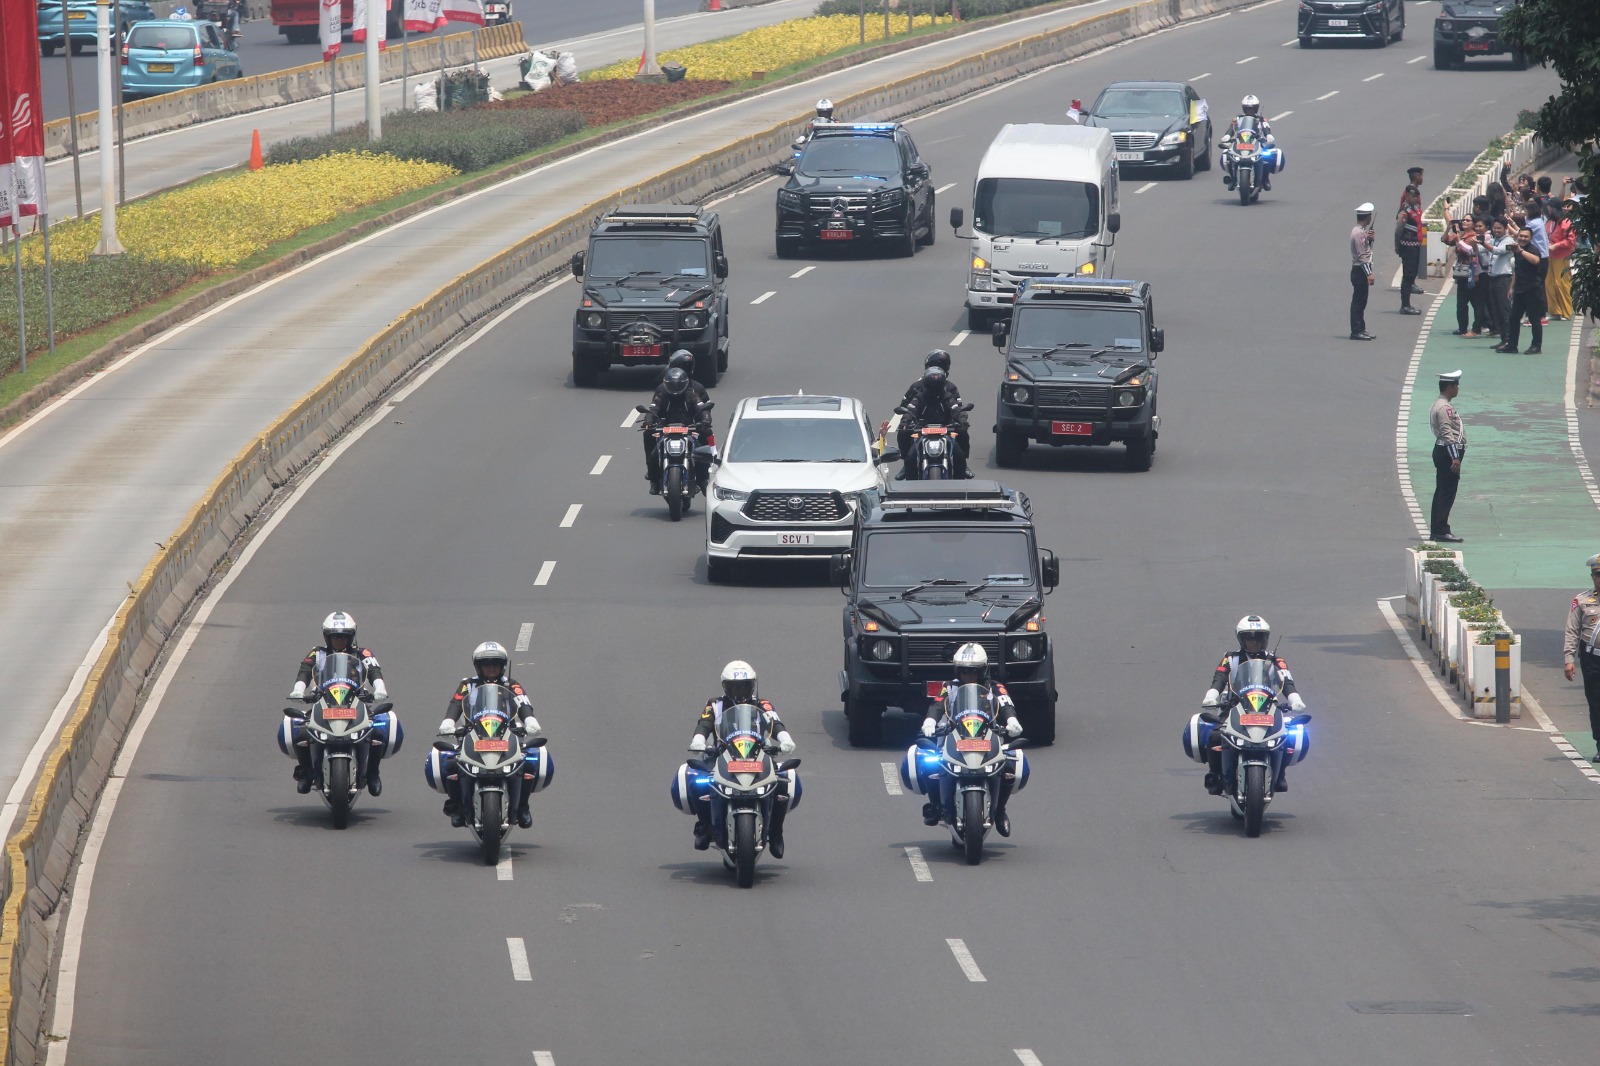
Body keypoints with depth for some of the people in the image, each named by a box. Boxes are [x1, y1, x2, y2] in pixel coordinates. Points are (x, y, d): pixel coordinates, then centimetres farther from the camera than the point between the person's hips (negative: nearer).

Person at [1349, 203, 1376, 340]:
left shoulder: (1361, 231, 13)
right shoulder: (1359, 233, -17)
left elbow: (1366, 250, 24)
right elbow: (1362, 255, -21)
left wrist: (1370, 239, 5)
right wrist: (1369, 274, -22)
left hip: (1361, 271, 10)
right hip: (1360, 271, -10)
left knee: (1360, 302, 13)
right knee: (1358, 302, -6)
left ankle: (1360, 330, 18)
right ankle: (1356, 331, -5)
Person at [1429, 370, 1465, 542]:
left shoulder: (1443, 405, 17)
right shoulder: (1444, 408, -16)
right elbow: (1447, 433, -22)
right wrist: (1454, 457, -24)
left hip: (1443, 452, 11)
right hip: (1448, 452, -11)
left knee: (1442, 492, 13)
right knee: (1447, 493, -9)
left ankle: (1435, 531, 16)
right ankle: (1442, 531, -10)